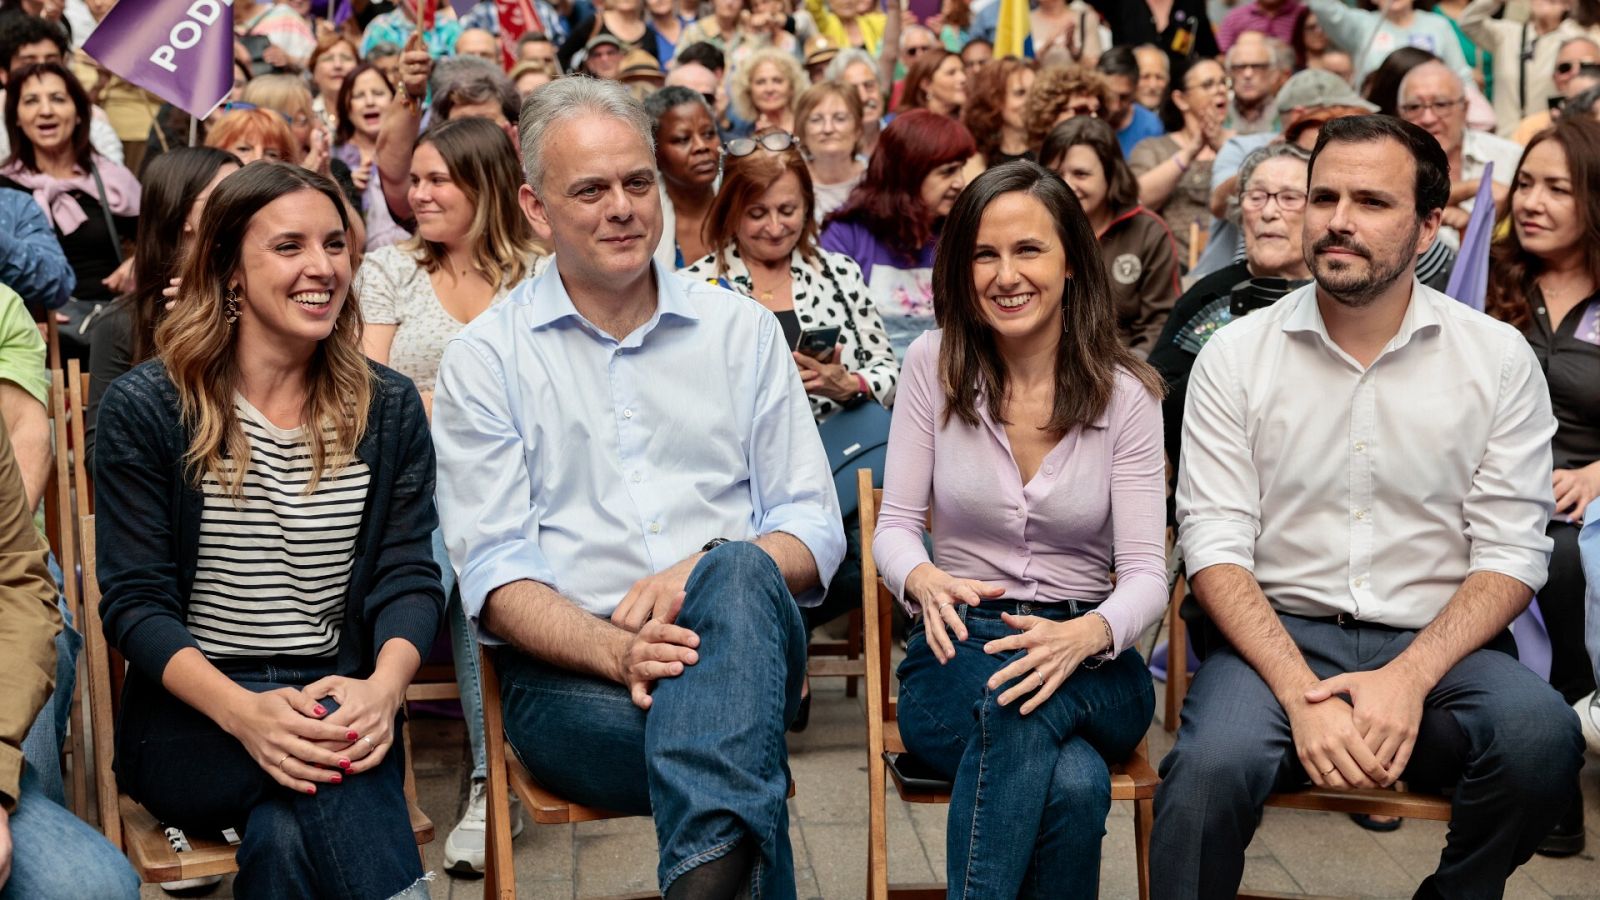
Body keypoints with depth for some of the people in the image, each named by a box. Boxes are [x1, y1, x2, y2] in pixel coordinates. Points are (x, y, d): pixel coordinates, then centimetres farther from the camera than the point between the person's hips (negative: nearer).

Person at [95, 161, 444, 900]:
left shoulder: (389, 409, 6)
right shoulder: (143, 409, -2)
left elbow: (409, 578, 1)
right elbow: (134, 602, -6)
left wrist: (383, 686, -23)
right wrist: (243, 712, -25)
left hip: (337, 703, 1)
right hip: (188, 724, -1)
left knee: (286, 834, -34)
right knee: (325, 755, -34)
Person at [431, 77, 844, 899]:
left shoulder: (741, 329, 15)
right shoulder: (485, 357, 9)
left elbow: (814, 534, 10)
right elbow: (493, 574, 0)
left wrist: (712, 575, -13)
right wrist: (615, 650, -20)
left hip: (740, 648, 3)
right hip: (572, 677, -2)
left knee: (738, 573, -36)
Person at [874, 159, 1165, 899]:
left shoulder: (1125, 393, -1)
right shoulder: (933, 364, 1)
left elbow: (1146, 573, -6)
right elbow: (895, 525, 2)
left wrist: (1086, 635, -30)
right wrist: (925, 580, -23)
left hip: (1089, 664, 0)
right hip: (960, 652, 0)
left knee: (1022, 702, -39)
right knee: (1072, 784, -36)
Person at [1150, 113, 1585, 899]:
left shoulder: (1498, 358, 3)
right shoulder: (1236, 354, 2)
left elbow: (1511, 554, -1)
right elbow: (1216, 545, -4)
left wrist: (1409, 679, -17)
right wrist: (1302, 693, -19)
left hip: (1440, 642, 2)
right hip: (1278, 634, -1)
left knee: (1540, 735, -29)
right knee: (1211, 767, -33)